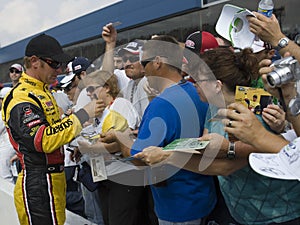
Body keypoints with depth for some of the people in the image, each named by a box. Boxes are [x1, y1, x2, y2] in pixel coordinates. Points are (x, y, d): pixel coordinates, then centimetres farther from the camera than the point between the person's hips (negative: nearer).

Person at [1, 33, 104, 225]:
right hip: (37, 186, -10)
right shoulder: (21, 99, -17)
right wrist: (83, 115, -26)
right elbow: (44, 140, -28)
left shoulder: (43, 91, 15)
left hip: (53, 180, 10)